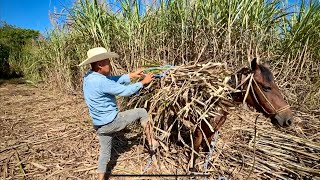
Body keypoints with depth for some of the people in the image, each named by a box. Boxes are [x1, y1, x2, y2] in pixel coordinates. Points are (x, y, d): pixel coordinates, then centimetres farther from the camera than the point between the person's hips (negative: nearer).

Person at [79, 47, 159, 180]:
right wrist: (143, 82, -7)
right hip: (112, 122, -9)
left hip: (100, 125, 9)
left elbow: (115, 80, 8)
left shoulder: (89, 77, 2)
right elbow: (125, 91, -20)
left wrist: (132, 75, 7)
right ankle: (152, 143, 19)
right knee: (142, 112, 7)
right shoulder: (101, 82, -27)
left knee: (104, 151, 24)